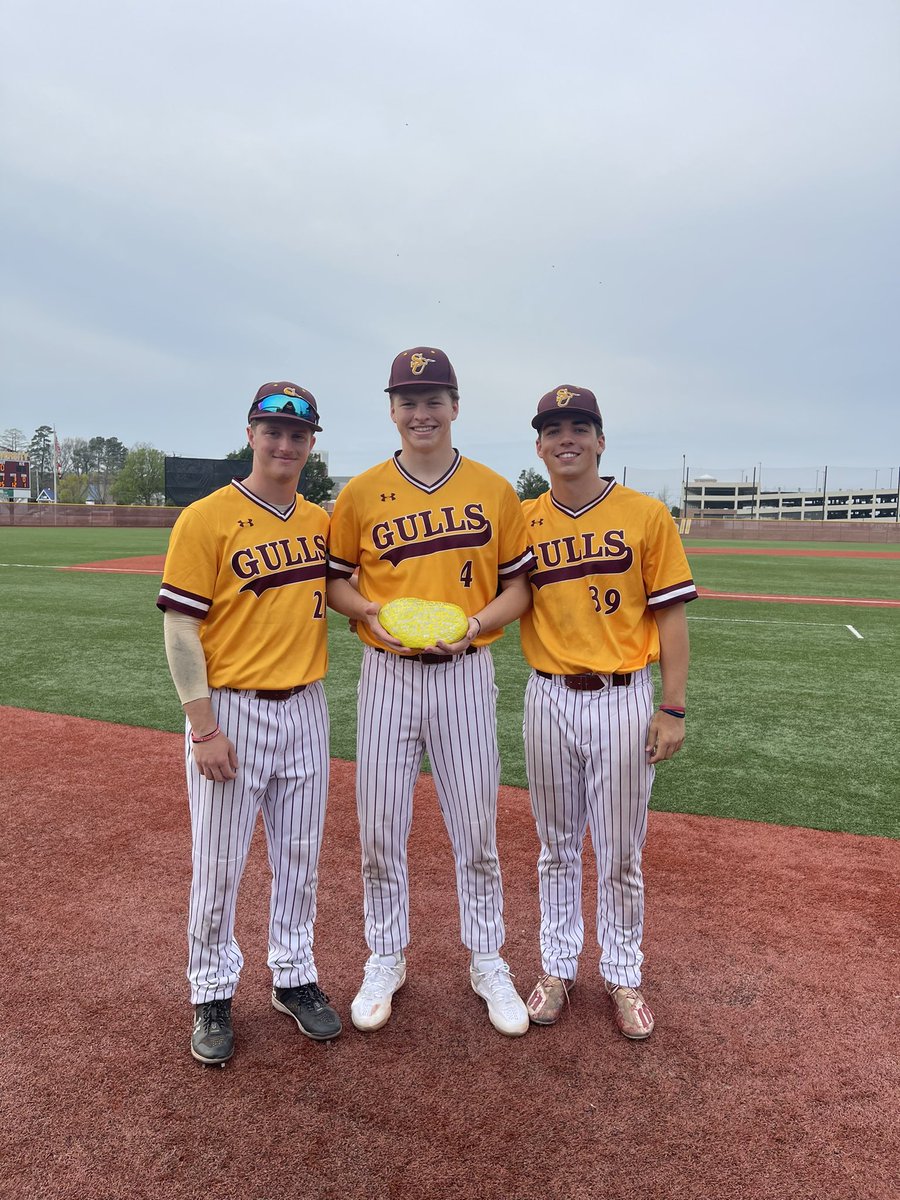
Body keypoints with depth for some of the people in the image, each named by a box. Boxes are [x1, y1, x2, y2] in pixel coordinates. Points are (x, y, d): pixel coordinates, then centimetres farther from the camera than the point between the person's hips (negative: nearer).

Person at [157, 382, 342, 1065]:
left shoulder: (322, 521, 7)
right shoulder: (207, 519, -10)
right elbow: (181, 627, -11)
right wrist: (204, 727, -15)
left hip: (305, 708, 5)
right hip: (232, 708, -5)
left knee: (300, 855, 15)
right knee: (219, 863, 8)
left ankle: (294, 977, 34)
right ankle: (213, 995, 28)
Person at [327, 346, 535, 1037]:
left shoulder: (495, 490, 2)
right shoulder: (361, 493, 2)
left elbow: (520, 586, 4)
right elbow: (334, 580, 9)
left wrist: (475, 624, -14)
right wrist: (371, 612, -12)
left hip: (466, 675, 0)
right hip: (387, 675, 1)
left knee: (476, 826, 8)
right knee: (380, 827, 8)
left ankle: (487, 961, 29)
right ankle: (386, 959, 30)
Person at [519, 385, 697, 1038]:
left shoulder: (646, 515, -3)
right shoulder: (521, 520, 3)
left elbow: (671, 616, -4)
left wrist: (673, 709, -7)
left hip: (624, 701, -2)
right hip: (549, 698, 2)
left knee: (621, 852, 10)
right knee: (557, 845, 15)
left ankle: (623, 976, 30)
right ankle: (558, 967, 33)